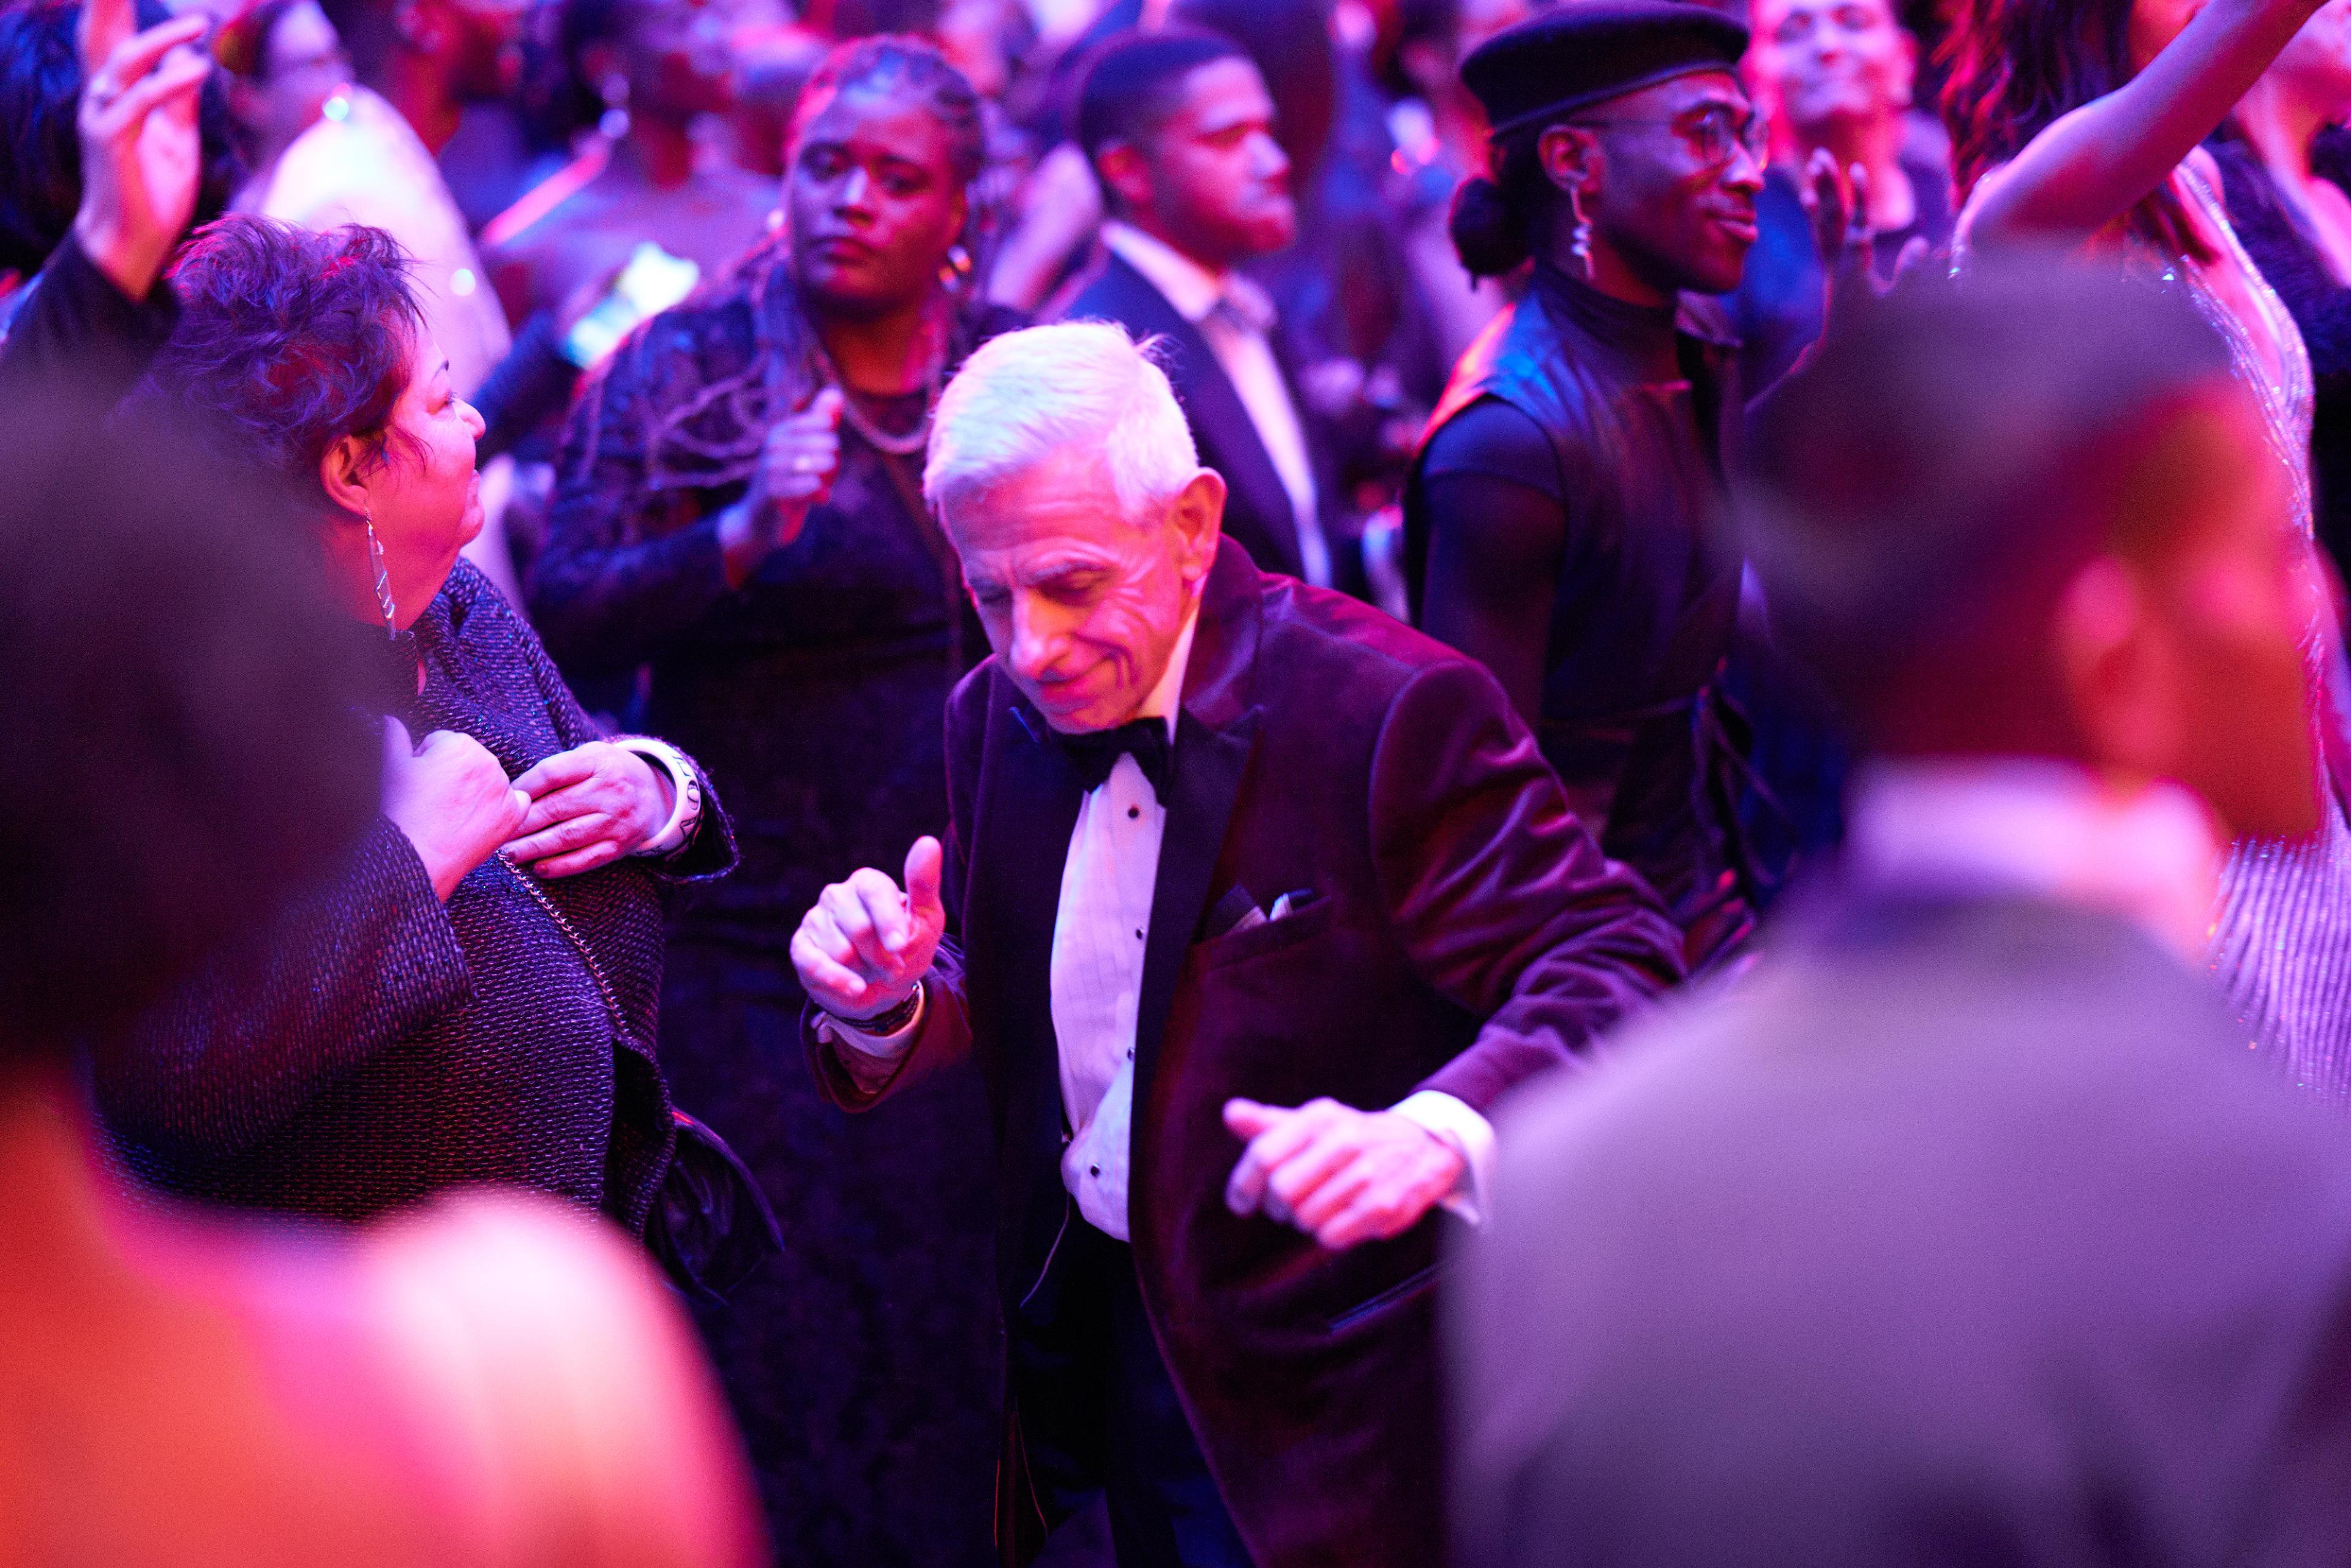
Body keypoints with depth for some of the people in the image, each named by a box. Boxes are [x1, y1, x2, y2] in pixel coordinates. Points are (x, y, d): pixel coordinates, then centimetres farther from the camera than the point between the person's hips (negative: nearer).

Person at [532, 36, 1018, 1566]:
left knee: (964, 1315, 9)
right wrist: (743, 533, -25)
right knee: (788, 1338, 1)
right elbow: (567, 622, -12)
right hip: (763, 949, -3)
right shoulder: (686, 368, -3)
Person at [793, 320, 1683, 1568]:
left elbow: (1610, 968, -25)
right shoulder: (996, 716, 1)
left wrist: (1430, 1137, -43)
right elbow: (995, 1016, 9)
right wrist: (888, 1005, -15)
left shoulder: (1386, 709, -21)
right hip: (1096, 1350, 6)